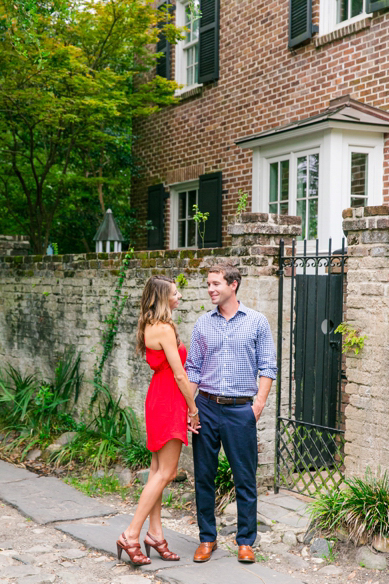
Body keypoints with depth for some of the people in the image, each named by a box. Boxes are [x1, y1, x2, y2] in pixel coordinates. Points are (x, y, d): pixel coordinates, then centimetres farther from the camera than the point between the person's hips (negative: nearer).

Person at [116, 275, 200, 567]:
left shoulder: (150, 326, 12)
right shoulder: (165, 329, -18)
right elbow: (179, 374, -16)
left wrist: (186, 408, 11)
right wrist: (193, 409, -6)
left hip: (159, 397, 10)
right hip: (170, 401, -10)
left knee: (158, 470, 12)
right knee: (166, 472, -6)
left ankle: (155, 533, 18)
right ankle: (131, 536, -5)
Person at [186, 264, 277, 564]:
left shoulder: (257, 322, 2)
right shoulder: (203, 324, 9)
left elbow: (267, 367, 0)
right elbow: (193, 368, 10)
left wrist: (258, 404, -10)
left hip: (240, 409, -2)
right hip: (206, 407, 3)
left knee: (245, 478, 2)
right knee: (204, 476, 7)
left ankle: (246, 541, 14)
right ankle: (207, 538, 19)